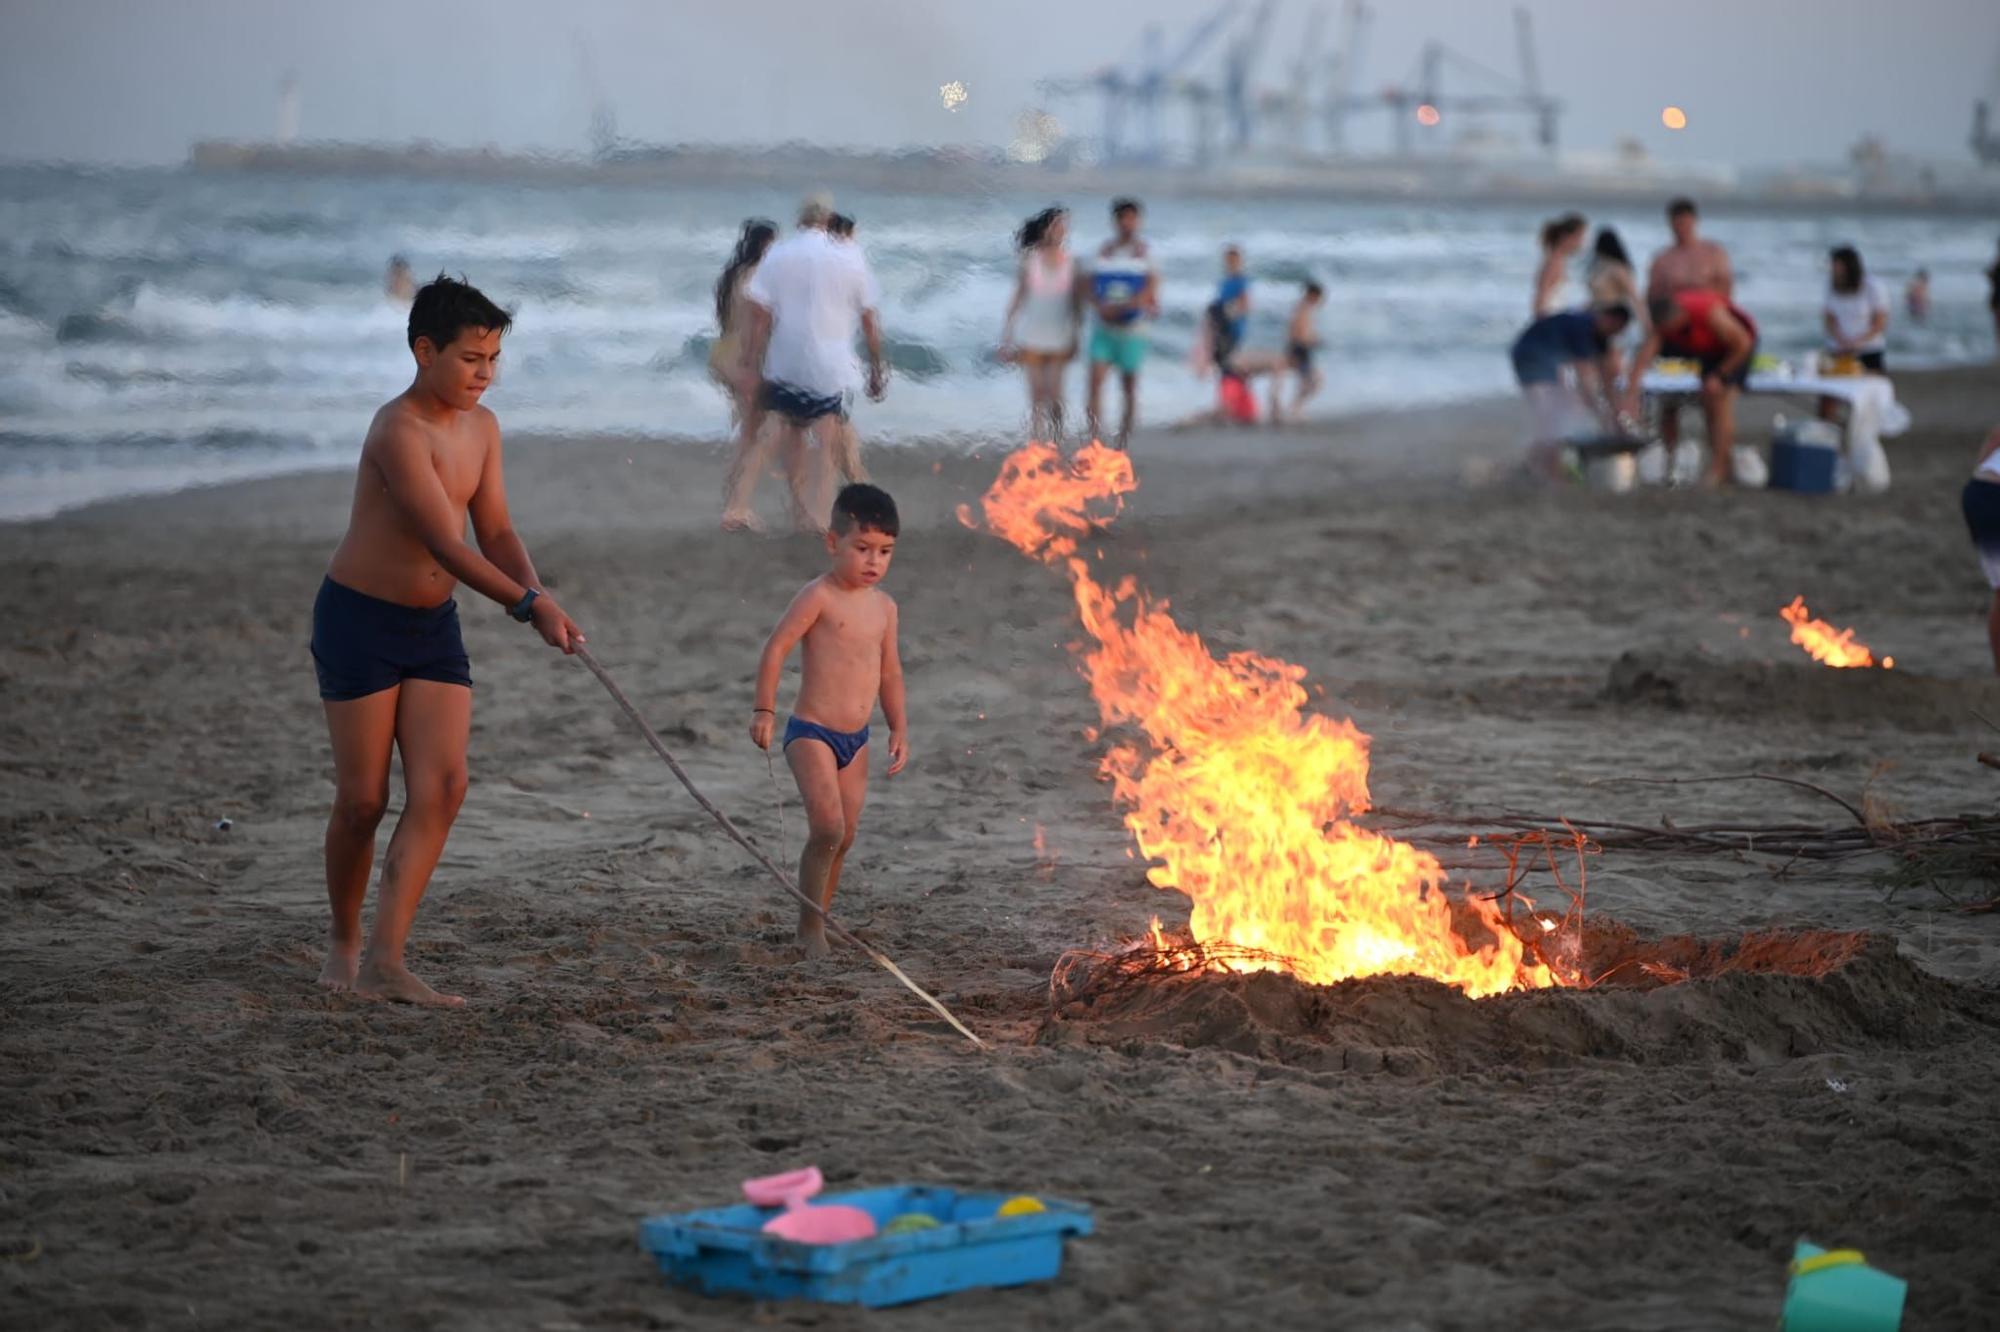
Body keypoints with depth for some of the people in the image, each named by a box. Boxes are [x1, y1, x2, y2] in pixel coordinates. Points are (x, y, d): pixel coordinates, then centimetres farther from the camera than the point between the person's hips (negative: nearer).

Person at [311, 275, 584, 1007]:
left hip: (433, 623, 7)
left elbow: (494, 532, 8)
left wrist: (536, 596, -11)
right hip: (360, 619, -7)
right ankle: (343, 942, 21)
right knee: (363, 800, -1)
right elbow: (445, 544, -28)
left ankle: (384, 960, -8)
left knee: (443, 784, -7)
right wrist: (527, 605, -33)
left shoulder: (481, 427, 5)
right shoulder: (400, 431, -22)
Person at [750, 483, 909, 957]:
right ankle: (810, 926, -7)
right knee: (828, 828, -18)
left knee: (843, 837, 10)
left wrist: (899, 728, 16)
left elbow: (889, 672, 19)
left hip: (855, 739, 7)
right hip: (812, 733, -7)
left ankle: (817, 922, 24)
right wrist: (764, 710, -17)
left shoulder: (884, 606, 9)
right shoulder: (819, 596, -12)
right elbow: (776, 648, -14)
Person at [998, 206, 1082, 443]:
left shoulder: (1070, 263, 0)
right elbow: (1017, 299, 3)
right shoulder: (1030, 260, -1)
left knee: (1055, 396, -1)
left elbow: (1077, 304, 6)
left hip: (1059, 340, 0)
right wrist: (1007, 338, 2)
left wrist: (1076, 339, 3)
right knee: (1037, 396, 1)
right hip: (1032, 337, 0)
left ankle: (1056, 444, 8)